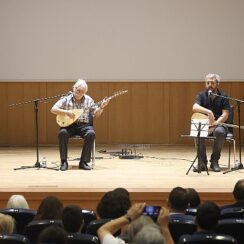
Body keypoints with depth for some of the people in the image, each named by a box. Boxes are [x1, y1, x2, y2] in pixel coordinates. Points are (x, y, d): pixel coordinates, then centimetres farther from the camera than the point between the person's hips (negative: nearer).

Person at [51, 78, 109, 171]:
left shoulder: (88, 100, 6)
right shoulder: (66, 99, -2)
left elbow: (96, 114, 10)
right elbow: (53, 109, -8)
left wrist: (101, 107, -10)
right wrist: (66, 112, -21)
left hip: (83, 125, 2)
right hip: (69, 125, -2)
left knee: (91, 134, -31)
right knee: (62, 133, -35)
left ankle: (83, 162, -22)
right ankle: (64, 162, -23)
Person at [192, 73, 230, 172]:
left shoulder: (223, 96, 1)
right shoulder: (201, 95, 2)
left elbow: (225, 114, -6)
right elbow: (195, 107, -18)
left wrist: (216, 123, -25)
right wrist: (208, 112, -36)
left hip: (219, 124, -1)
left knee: (220, 131, -37)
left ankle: (214, 161, -21)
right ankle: (202, 163, -24)